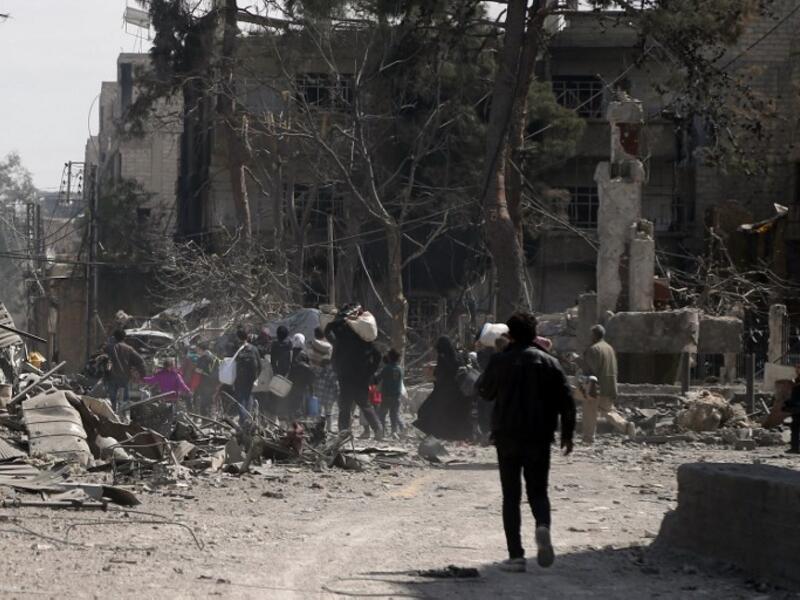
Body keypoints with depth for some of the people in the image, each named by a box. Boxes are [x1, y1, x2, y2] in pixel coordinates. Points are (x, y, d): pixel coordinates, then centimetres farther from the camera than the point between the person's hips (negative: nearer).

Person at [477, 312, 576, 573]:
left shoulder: (500, 361, -3)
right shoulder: (549, 362, 2)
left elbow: (484, 391, 12)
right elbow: (566, 400, -1)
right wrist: (567, 433, 8)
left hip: (507, 437, -1)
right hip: (539, 439, 1)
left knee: (511, 496, 5)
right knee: (538, 491, 13)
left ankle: (516, 555, -2)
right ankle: (543, 526, -21)